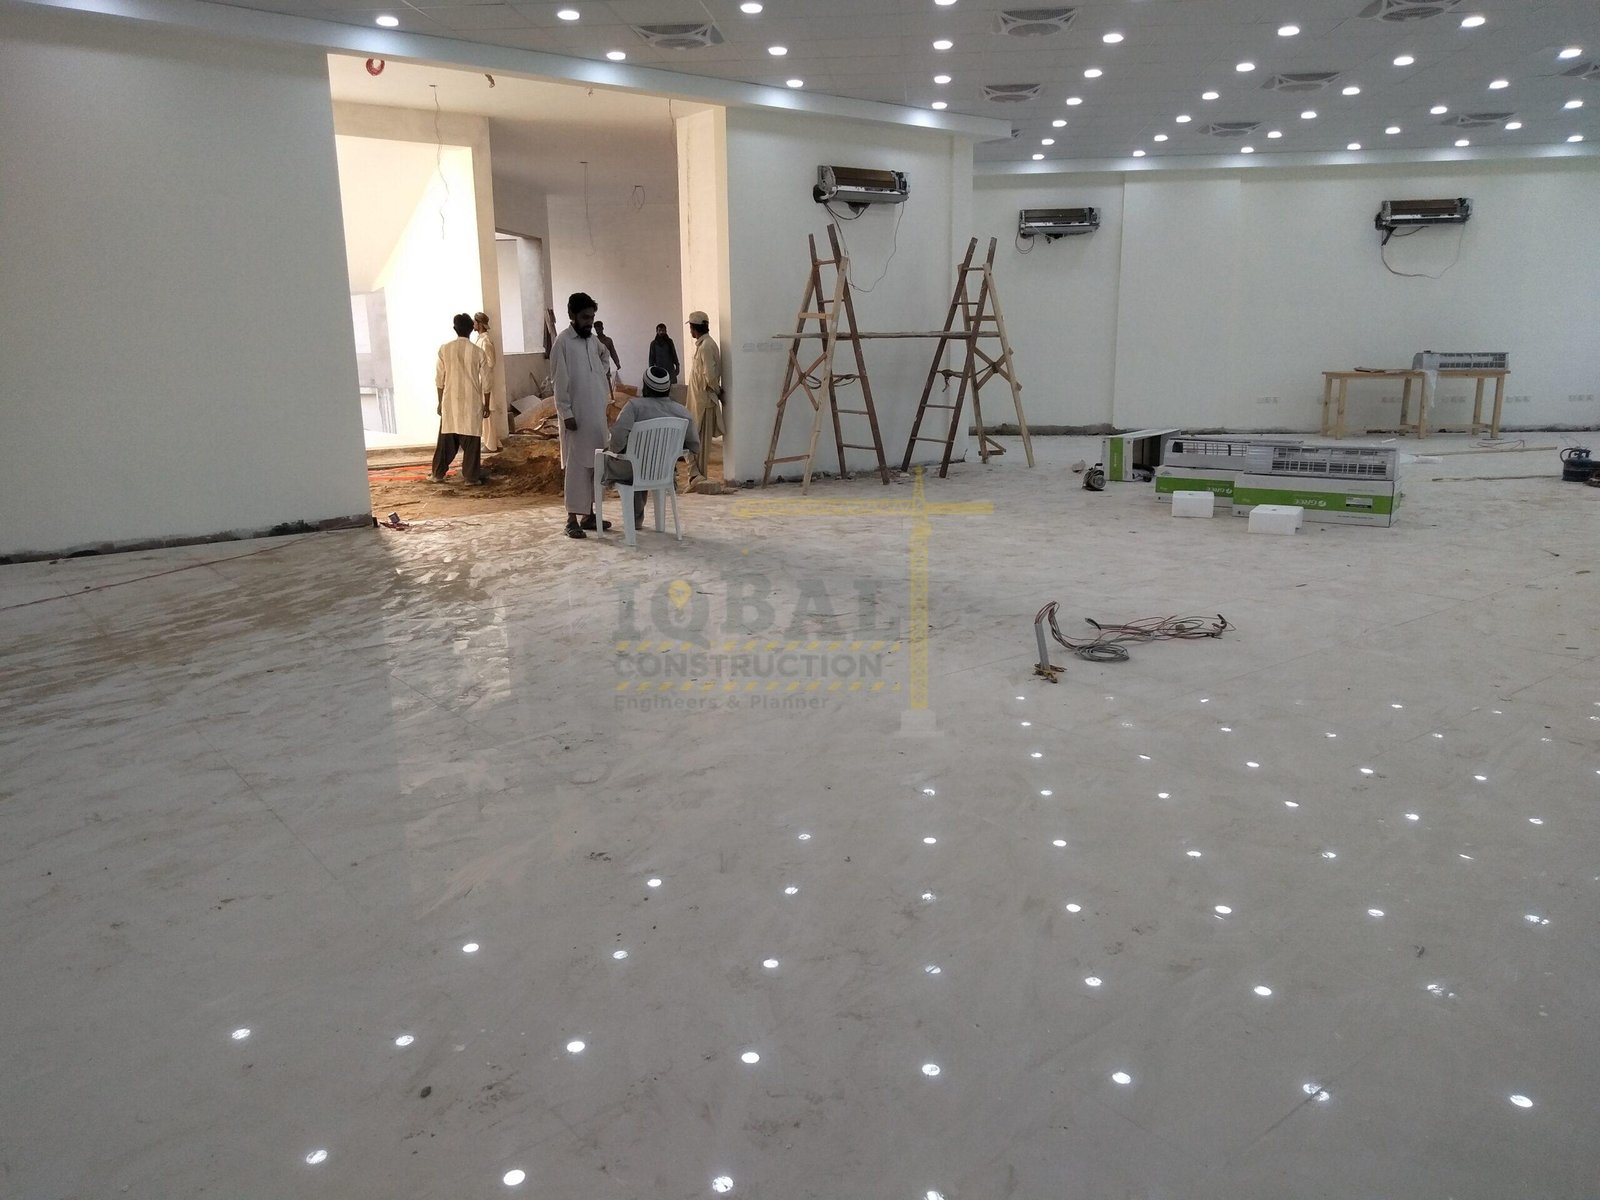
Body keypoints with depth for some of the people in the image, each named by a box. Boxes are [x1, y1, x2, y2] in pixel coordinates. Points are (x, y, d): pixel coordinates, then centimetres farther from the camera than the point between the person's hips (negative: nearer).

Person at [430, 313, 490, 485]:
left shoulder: (444, 349, -3)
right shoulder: (477, 352, -6)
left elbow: (439, 379, 0)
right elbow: (485, 382, -3)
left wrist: (440, 401, 11)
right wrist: (486, 405, 7)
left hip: (450, 401, 2)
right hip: (472, 402, -2)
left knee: (447, 438, 11)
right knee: (471, 440, 4)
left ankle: (437, 474, 16)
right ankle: (470, 476, 7)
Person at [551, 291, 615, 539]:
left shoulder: (593, 340, 10)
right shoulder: (563, 342, -10)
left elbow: (605, 359, 34)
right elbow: (560, 382, -13)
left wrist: (605, 372, 16)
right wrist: (566, 414, -17)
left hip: (597, 413, 7)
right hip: (576, 415, -7)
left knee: (595, 464, 10)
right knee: (576, 465, -6)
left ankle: (589, 513, 18)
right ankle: (572, 518, -2)